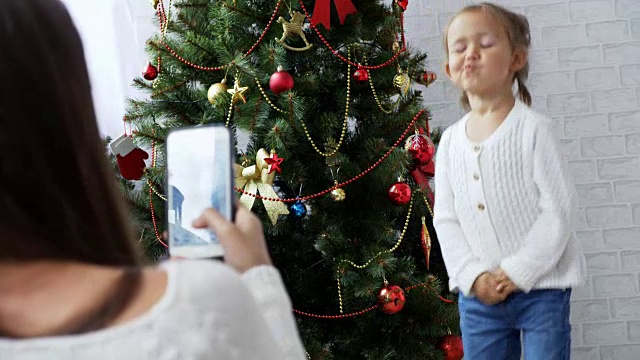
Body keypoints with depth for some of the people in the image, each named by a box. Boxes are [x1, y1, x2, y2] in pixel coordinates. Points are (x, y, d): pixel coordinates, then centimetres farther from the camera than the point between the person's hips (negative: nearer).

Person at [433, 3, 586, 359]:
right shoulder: (451, 141, 4)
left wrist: (518, 272, -15)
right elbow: (446, 219, 5)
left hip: (539, 287, -4)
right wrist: (473, 276, -8)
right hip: (478, 291, 4)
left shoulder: (534, 129, -9)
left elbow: (559, 209, -12)